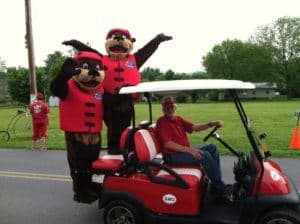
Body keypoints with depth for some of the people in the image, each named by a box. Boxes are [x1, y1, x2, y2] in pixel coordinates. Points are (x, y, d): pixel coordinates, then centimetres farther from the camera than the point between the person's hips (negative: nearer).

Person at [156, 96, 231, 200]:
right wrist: (188, 150, -28)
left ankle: (215, 185, 3)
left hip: (185, 150, 9)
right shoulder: (161, 121, -12)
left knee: (212, 148, 4)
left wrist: (212, 124, -13)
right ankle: (220, 188, -5)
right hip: (173, 156, -9)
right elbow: (167, 144, -22)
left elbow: (194, 127, 2)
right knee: (205, 155, -21)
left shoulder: (178, 119, 12)